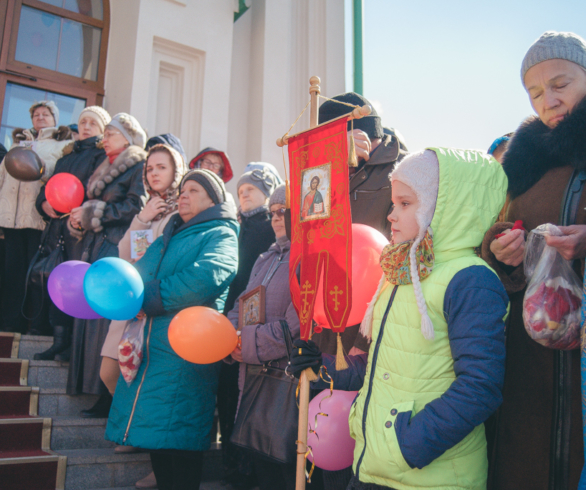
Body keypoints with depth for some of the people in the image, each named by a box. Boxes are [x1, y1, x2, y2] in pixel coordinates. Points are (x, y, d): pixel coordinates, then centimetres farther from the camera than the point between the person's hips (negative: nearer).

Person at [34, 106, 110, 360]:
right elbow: (49, 185, 20)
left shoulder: (104, 154, 1)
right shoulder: (67, 155, 23)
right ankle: (60, 341, 13)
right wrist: (44, 203, -1)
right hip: (59, 225, 7)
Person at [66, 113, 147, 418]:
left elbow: (135, 207, -17)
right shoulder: (106, 168, 23)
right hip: (95, 247, 9)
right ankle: (87, 384, 17)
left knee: (106, 316, -10)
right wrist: (79, 219, 2)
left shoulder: (139, 166, -4)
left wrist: (90, 213, -12)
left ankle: (110, 395, -4)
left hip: (117, 251, -9)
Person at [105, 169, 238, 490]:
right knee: (156, 437, 14)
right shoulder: (169, 237, 23)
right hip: (149, 350, 8)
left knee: (177, 450, -4)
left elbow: (205, 277, -22)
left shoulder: (221, 235, -2)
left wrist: (147, 298, -17)